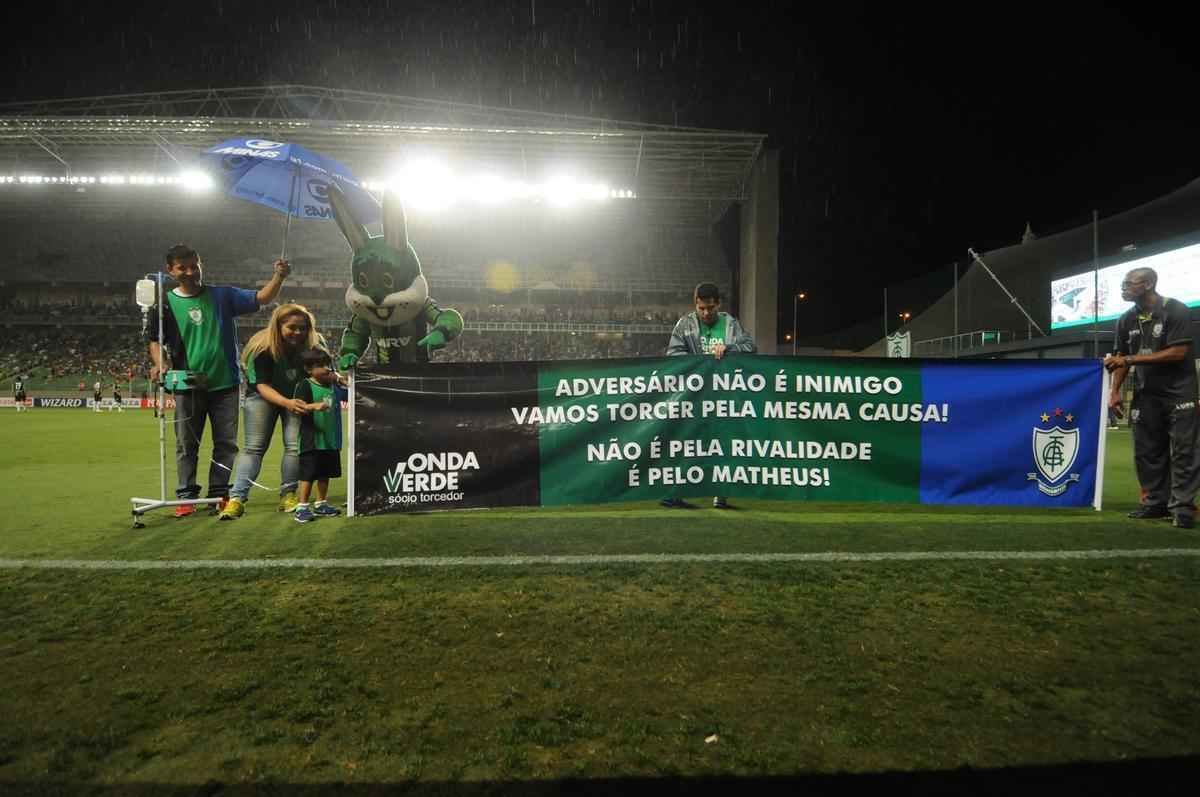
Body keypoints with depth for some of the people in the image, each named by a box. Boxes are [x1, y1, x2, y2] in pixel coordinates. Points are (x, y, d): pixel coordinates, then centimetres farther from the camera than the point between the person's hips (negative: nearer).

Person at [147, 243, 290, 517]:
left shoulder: (222, 295, 3)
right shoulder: (166, 303, 2)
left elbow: (262, 299, -3)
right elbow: (155, 340, 5)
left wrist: (279, 276, -19)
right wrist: (158, 363, -14)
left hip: (225, 383, 1)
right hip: (188, 385, 0)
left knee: (226, 443, 6)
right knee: (186, 444, 6)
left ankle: (219, 493, 17)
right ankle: (186, 496, 15)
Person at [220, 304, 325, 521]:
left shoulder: (314, 344, -22)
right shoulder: (263, 347, -27)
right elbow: (263, 385, -27)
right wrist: (287, 403, -44)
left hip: (297, 397, 2)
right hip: (263, 396, -1)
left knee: (295, 446, -7)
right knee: (253, 447, -6)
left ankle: (288, 495, 3)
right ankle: (237, 498, -7)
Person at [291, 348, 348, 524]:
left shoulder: (333, 385, 10)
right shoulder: (305, 385, -8)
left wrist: (343, 381, 4)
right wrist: (315, 406, -35)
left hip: (331, 439, 6)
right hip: (312, 441, -6)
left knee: (325, 473, 15)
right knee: (308, 474, -3)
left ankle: (321, 504, 27)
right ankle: (302, 507, 6)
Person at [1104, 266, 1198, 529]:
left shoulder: (1175, 311, -10)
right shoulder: (1126, 320, 6)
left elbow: (1178, 352, -18)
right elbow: (1122, 358, 9)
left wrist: (1131, 359, -21)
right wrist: (1115, 390, 0)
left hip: (1179, 391, -5)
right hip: (1145, 393, 5)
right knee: (1146, 450, 5)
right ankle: (1156, 502, 13)